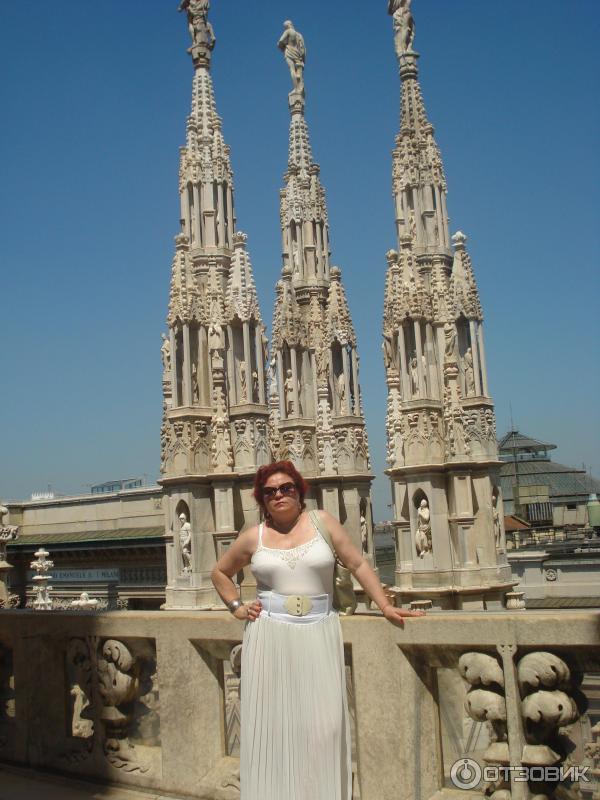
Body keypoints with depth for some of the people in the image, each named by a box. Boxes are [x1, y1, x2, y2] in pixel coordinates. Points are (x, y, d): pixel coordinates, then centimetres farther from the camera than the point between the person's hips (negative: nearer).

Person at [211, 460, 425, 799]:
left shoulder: (322, 521, 4)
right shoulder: (253, 536, 7)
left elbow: (358, 564, 4)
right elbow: (220, 573, 22)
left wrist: (386, 606, -1)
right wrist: (237, 607, 10)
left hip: (319, 633, -1)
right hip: (269, 635, 1)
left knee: (323, 723, -4)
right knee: (273, 723, 2)